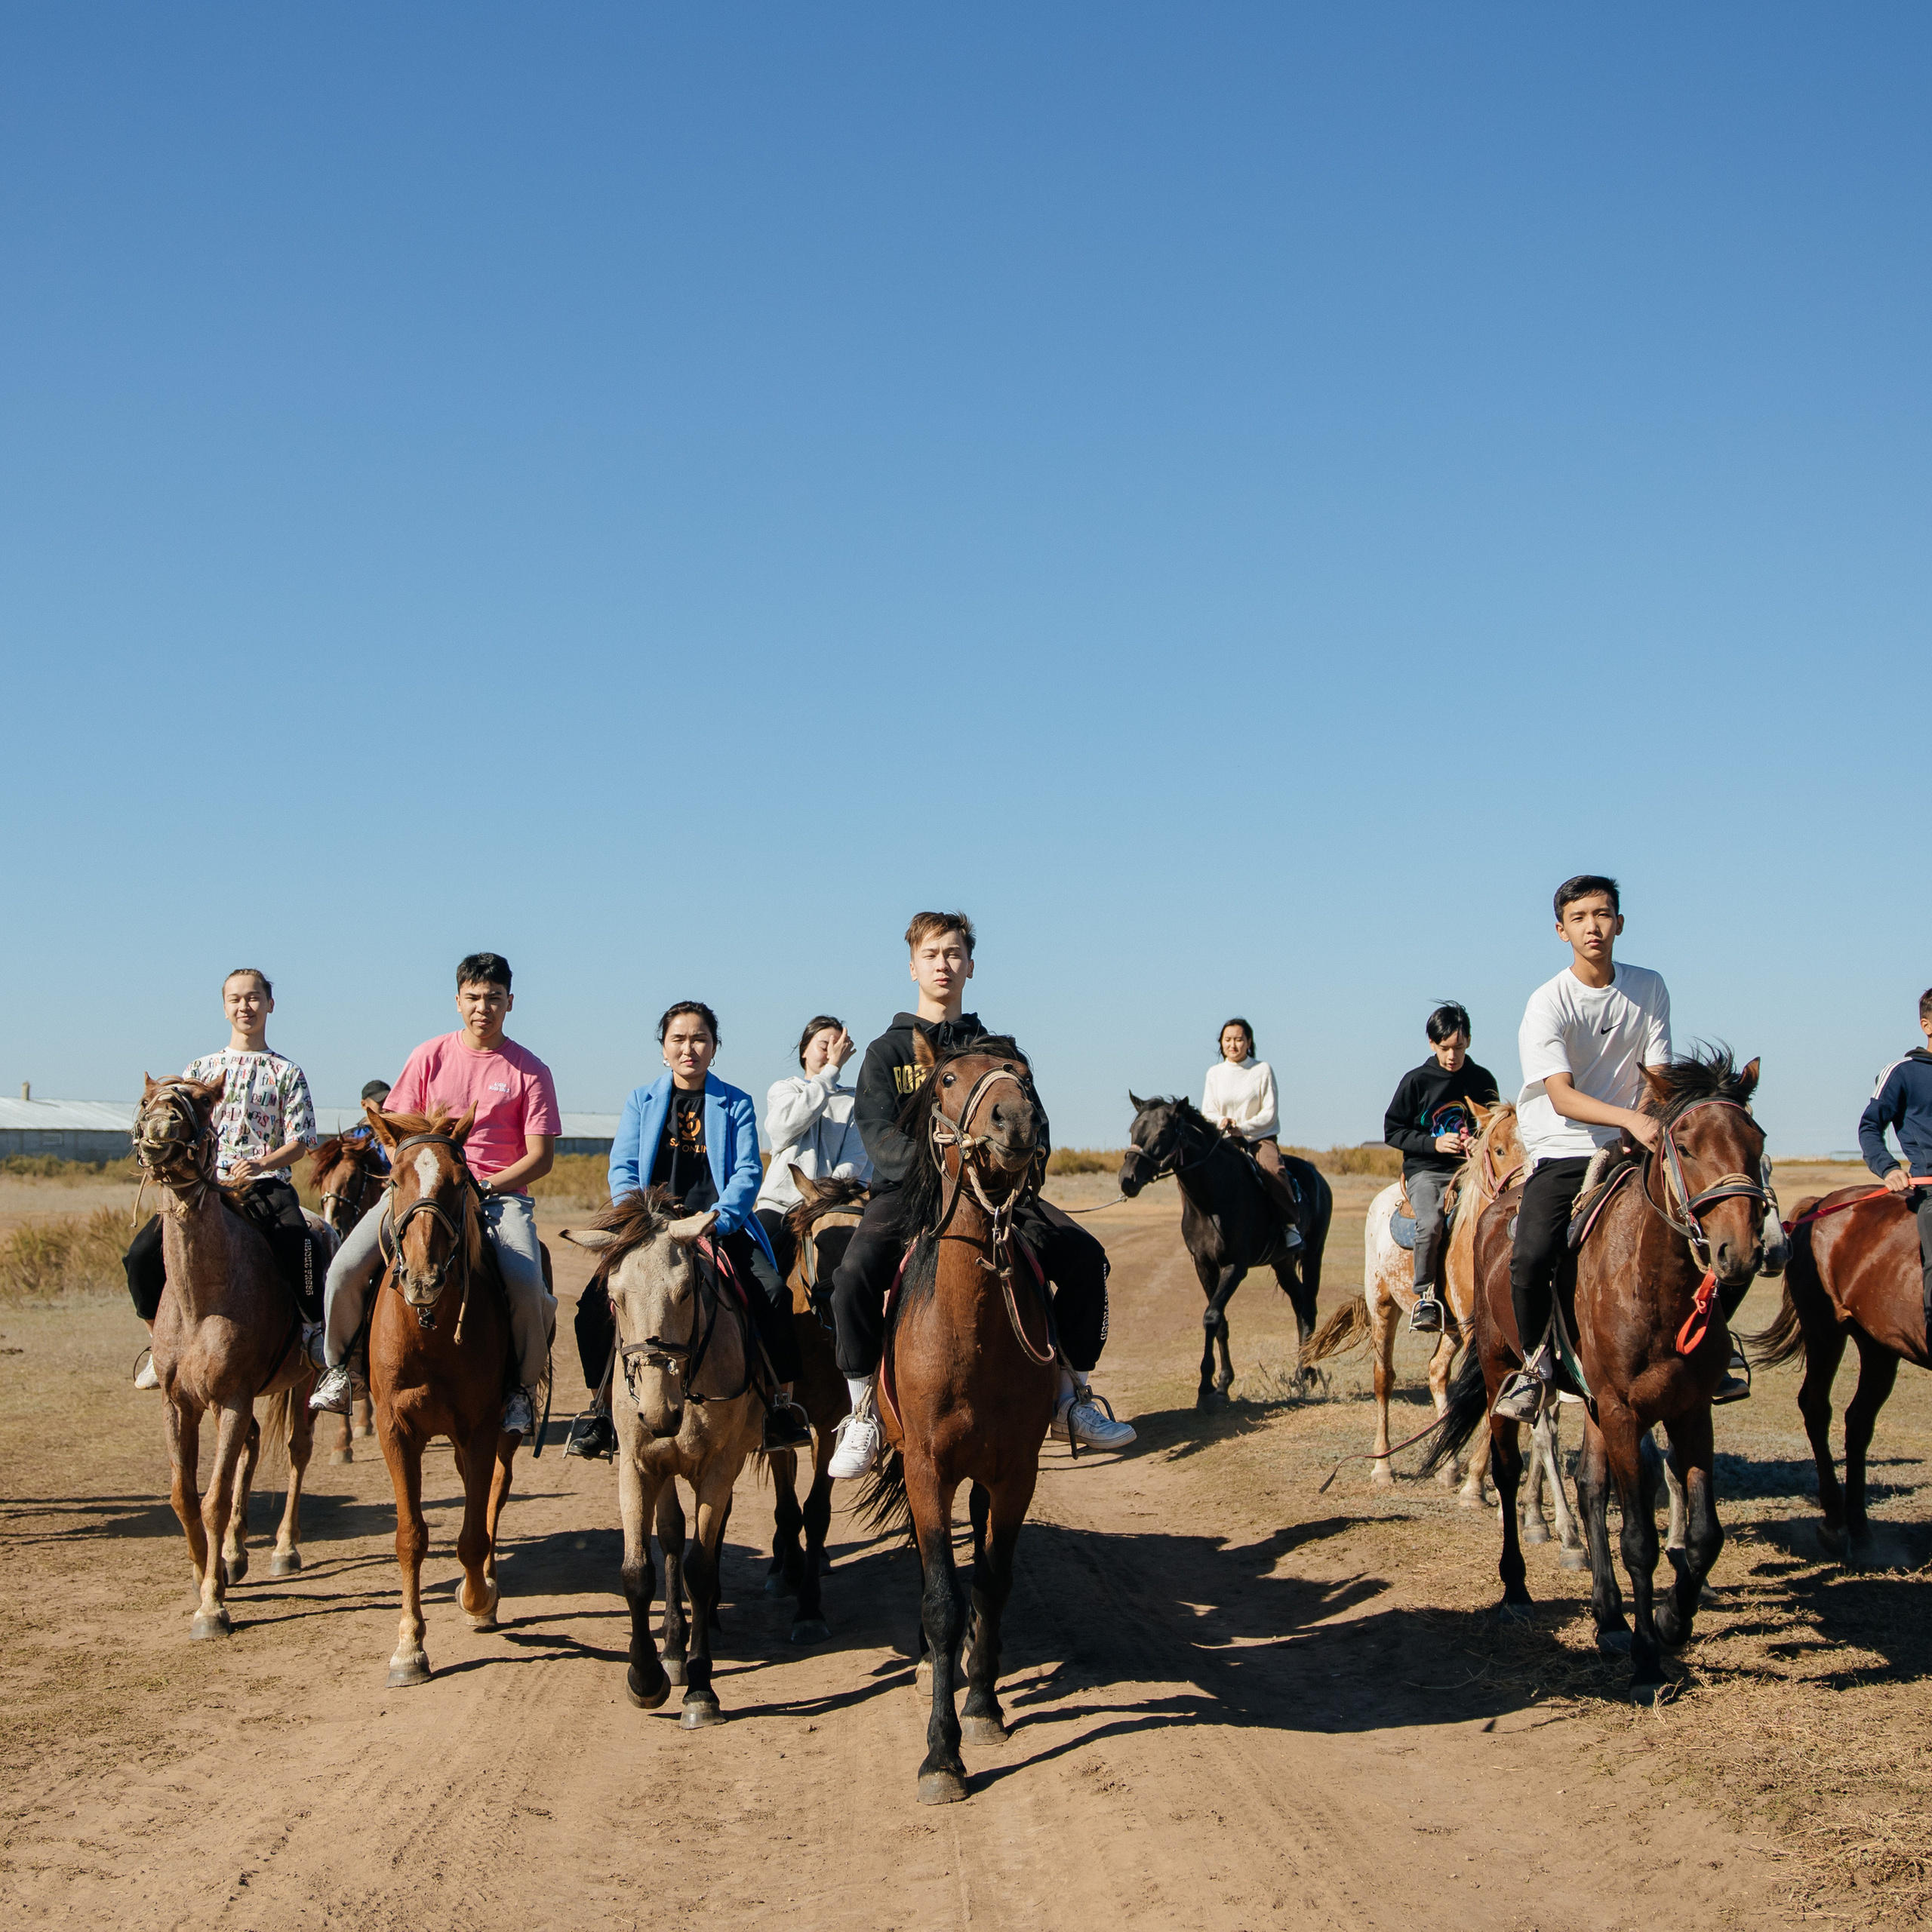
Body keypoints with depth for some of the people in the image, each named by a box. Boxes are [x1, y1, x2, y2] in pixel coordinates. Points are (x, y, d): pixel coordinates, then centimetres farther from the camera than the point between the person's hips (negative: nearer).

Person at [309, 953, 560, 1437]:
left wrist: (485, 1186, -14)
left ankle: (523, 1388, -7)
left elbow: (540, 1156, -1)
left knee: (526, 1283, -31)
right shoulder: (430, 1057, 7)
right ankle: (339, 1366, 7)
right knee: (346, 1268, -19)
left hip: (501, 1192, -2)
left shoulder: (530, 1070, 1)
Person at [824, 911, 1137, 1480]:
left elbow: (1030, 1121, 9)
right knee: (855, 1273, -32)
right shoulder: (888, 1050, 9)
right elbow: (877, 1133, -5)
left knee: (1085, 1256, -16)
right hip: (906, 1189, -3)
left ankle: (1071, 1394, -1)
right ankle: (864, 1410, -15)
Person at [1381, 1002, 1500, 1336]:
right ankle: (1426, 1296, -16)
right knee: (1430, 1222, -32)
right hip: (1426, 1170, -2)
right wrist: (1434, 1143, -11)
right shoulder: (1417, 1081, 1)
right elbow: (1393, 1131, 2)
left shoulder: (1482, 1080, 9)